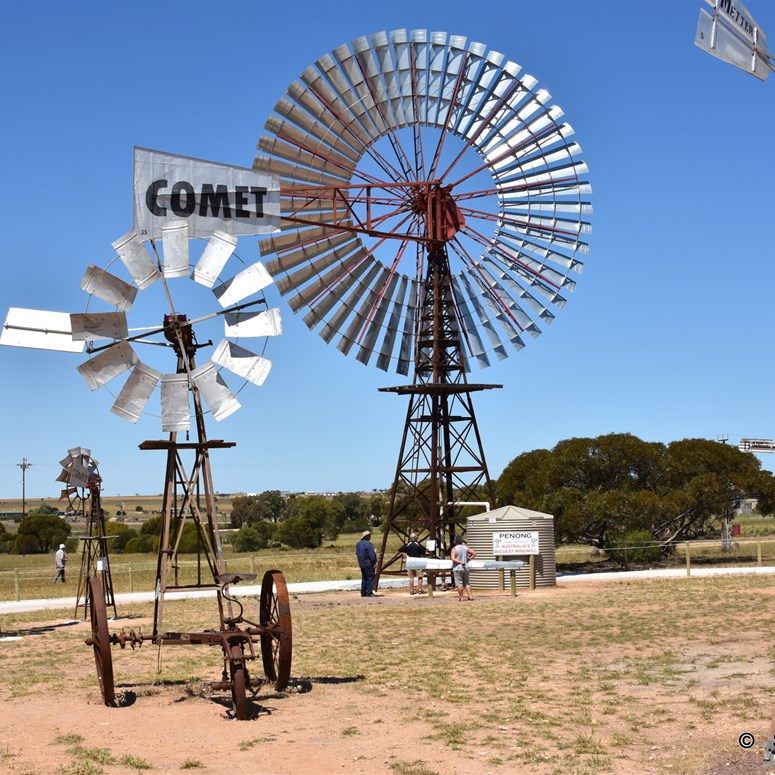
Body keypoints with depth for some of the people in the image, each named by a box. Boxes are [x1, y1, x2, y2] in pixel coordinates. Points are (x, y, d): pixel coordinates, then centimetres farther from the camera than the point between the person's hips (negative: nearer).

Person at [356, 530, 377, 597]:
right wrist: (374, 562, -12)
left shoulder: (358, 544, 12)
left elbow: (357, 553, 18)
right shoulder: (367, 544, -16)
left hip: (361, 564, 9)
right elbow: (371, 554, -18)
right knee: (370, 577, -6)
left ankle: (363, 593, 14)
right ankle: (369, 593, -11)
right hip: (368, 564, -9)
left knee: (364, 578, 14)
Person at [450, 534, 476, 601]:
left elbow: (453, 558, -20)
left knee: (459, 584, 1)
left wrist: (460, 562, -17)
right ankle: (470, 596, 6)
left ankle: (461, 597, 3)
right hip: (465, 568, 4)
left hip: (457, 568, -4)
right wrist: (469, 559, 5)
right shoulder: (466, 548, 4)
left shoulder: (454, 549, -9)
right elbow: (474, 553, 5)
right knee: (467, 583, 11)